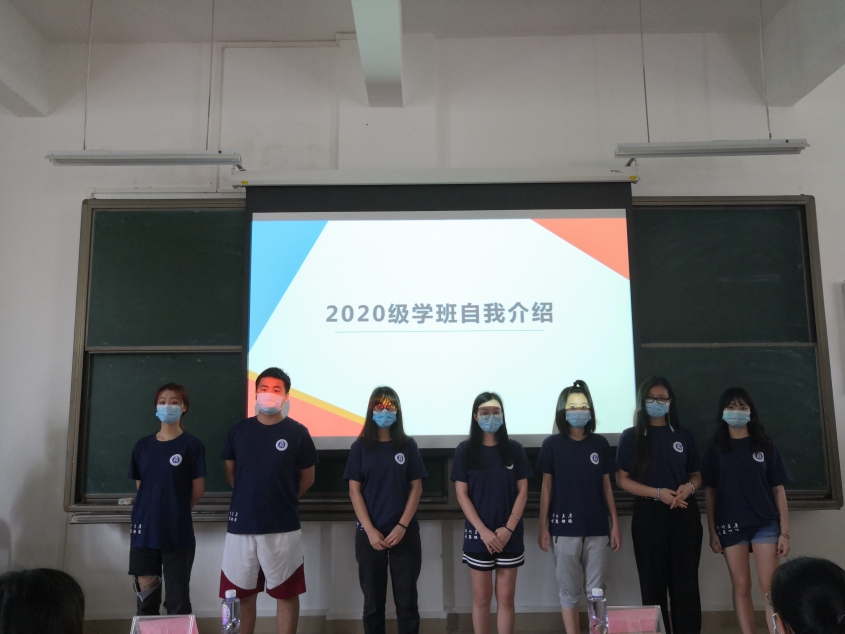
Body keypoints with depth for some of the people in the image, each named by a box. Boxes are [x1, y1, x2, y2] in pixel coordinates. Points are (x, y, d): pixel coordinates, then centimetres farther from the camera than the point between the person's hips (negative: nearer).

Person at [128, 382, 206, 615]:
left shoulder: (191, 445, -6)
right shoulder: (143, 445, 6)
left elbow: (198, 489, -3)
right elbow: (140, 485, 14)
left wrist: (177, 510, 6)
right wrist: (155, 507, 7)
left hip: (177, 532, -3)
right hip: (144, 530, 4)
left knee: (177, 600, 5)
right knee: (146, 596, 11)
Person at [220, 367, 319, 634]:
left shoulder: (297, 433, -5)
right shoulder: (238, 431, 3)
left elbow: (307, 478, 4)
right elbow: (230, 473, 14)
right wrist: (250, 497, 12)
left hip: (283, 527, -2)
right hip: (241, 525, 3)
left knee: (286, 593, 10)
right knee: (241, 593, 13)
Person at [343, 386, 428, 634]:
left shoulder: (408, 445, 2)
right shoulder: (360, 446, 1)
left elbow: (416, 488, 1)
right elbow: (354, 491, -1)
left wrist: (402, 526, -10)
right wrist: (370, 530, -10)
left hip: (405, 533, 0)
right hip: (369, 534, 0)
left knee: (407, 600, 5)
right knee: (373, 601, 8)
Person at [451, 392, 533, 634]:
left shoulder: (514, 449, 1)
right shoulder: (465, 450, -2)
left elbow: (522, 491, 1)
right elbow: (462, 494, -4)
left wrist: (508, 528, -10)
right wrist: (483, 530, -13)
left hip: (509, 535, 1)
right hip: (478, 534, -1)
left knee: (505, 597, 7)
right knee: (481, 597, 8)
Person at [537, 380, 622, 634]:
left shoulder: (600, 443, 4)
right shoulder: (552, 444, -2)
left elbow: (606, 485, 8)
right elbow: (546, 487, 1)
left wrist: (615, 524, 5)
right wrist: (543, 527, -2)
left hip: (597, 528, 2)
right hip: (564, 529, -2)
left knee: (597, 591, 8)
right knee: (569, 592, 7)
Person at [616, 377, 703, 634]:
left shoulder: (684, 436, 8)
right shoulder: (631, 436, 0)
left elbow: (696, 475, 14)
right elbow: (622, 479, -2)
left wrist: (689, 487, -10)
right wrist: (658, 492, -14)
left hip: (685, 514, 2)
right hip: (649, 515, -1)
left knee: (686, 580, 1)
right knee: (653, 582, 5)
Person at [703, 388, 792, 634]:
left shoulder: (765, 446, 5)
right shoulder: (716, 449, 4)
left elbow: (779, 490, 4)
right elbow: (710, 493, 5)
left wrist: (785, 532, -1)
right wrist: (712, 532, 0)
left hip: (765, 524, 0)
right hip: (731, 526, 0)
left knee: (770, 588, -3)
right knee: (741, 587, 5)